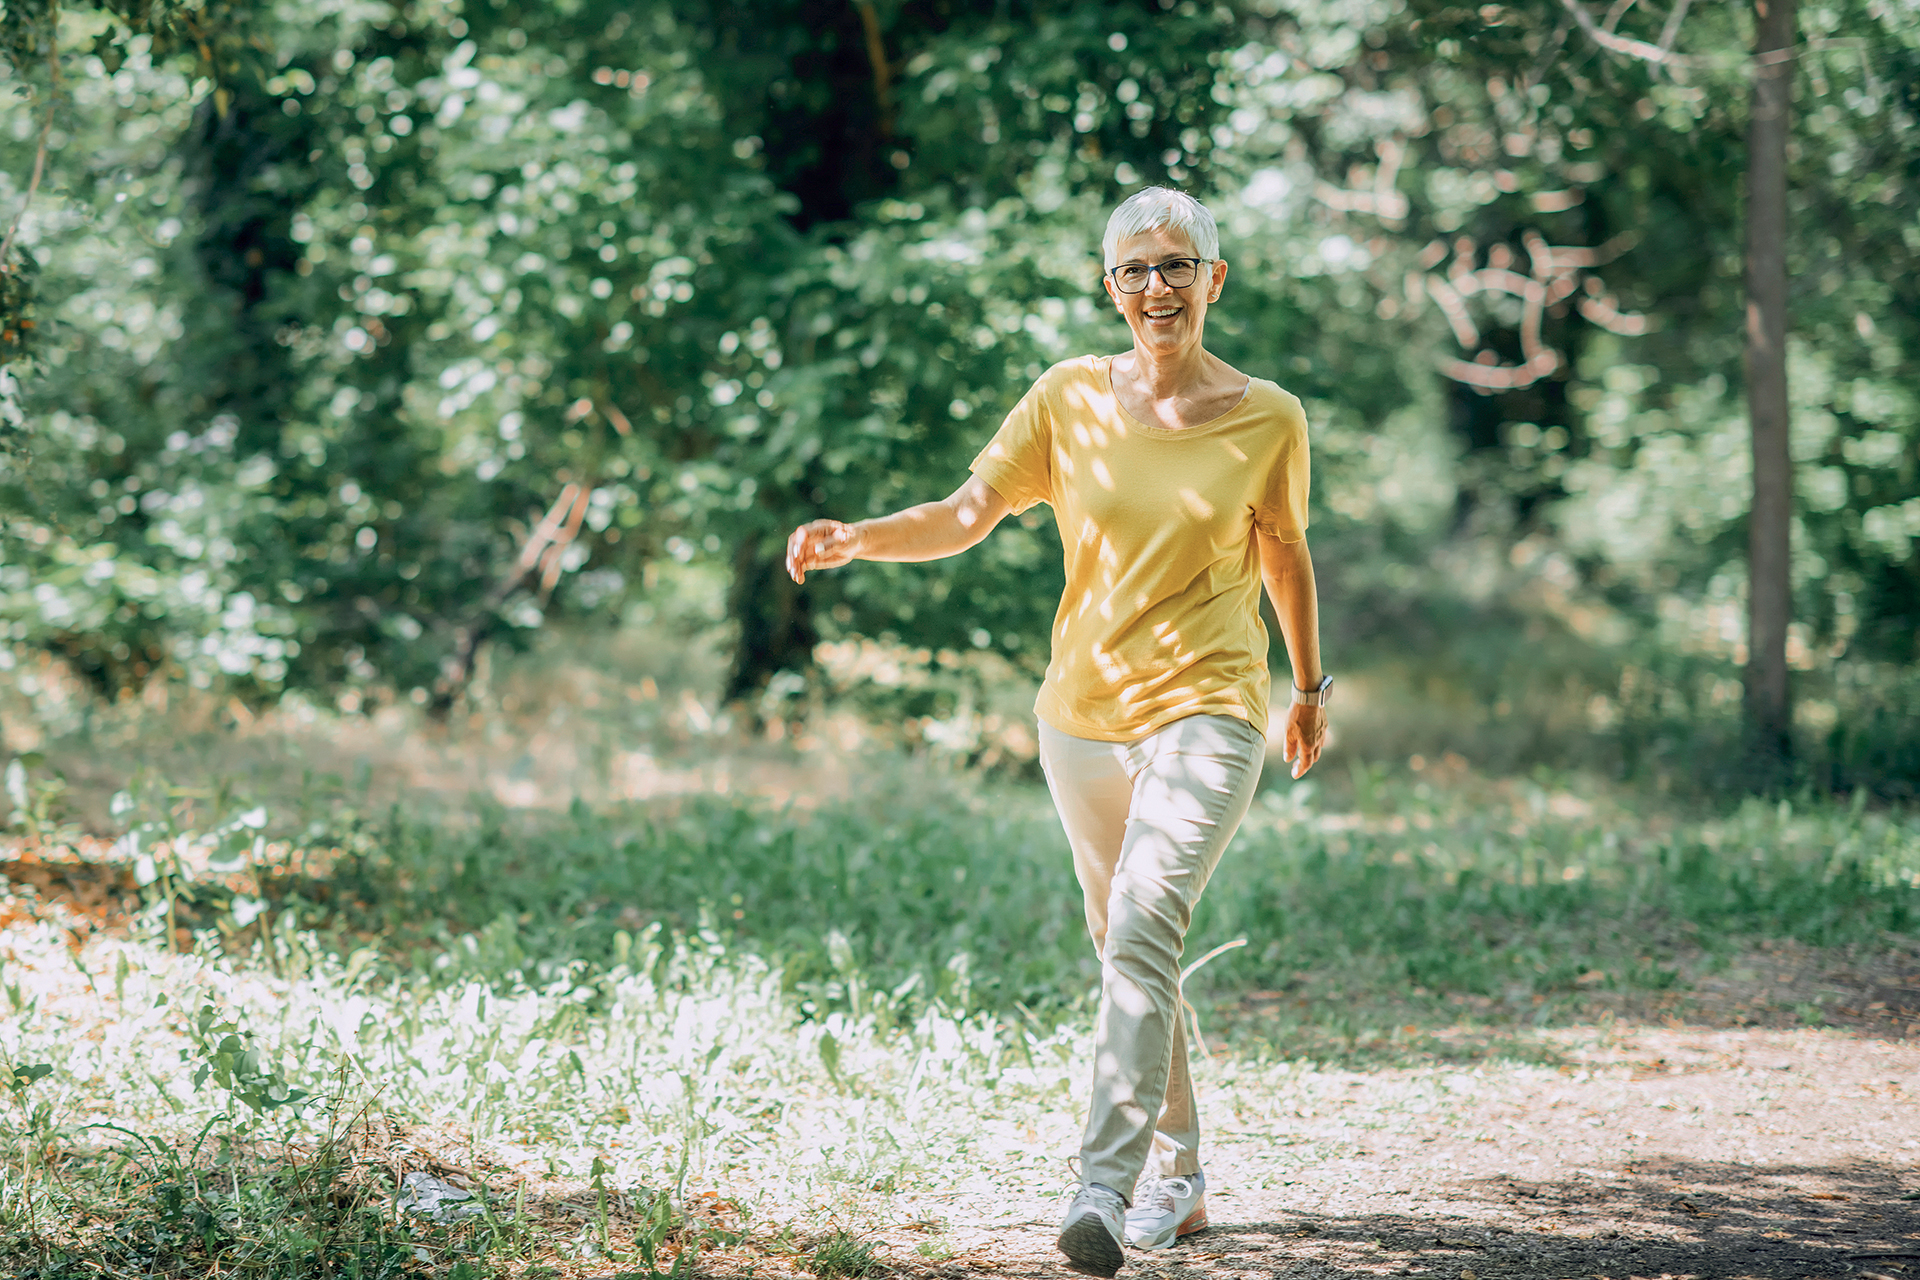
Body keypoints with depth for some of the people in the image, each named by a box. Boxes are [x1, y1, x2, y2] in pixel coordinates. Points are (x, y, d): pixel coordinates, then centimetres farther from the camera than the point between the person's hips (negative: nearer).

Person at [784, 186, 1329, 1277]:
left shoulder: (1267, 419, -1)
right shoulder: (1071, 398, 2)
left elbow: (1284, 552, 14)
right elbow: (966, 517, 1)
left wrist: (1312, 686, 24)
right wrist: (856, 540, -16)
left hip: (1207, 712, -4)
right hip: (1083, 719, 4)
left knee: (1146, 926, -23)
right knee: (1127, 954, 13)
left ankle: (1106, 1190, -30)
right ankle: (1178, 1176, 29)